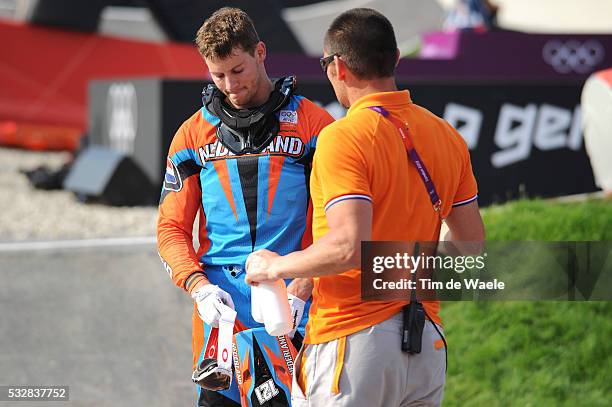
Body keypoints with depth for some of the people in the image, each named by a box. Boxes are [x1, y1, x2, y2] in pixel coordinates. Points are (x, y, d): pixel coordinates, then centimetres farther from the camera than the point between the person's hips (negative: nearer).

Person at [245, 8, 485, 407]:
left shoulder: (344, 138, -13)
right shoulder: (447, 136, 9)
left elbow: (349, 247, -24)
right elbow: (472, 243, 14)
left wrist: (275, 266, -9)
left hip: (351, 339, -7)